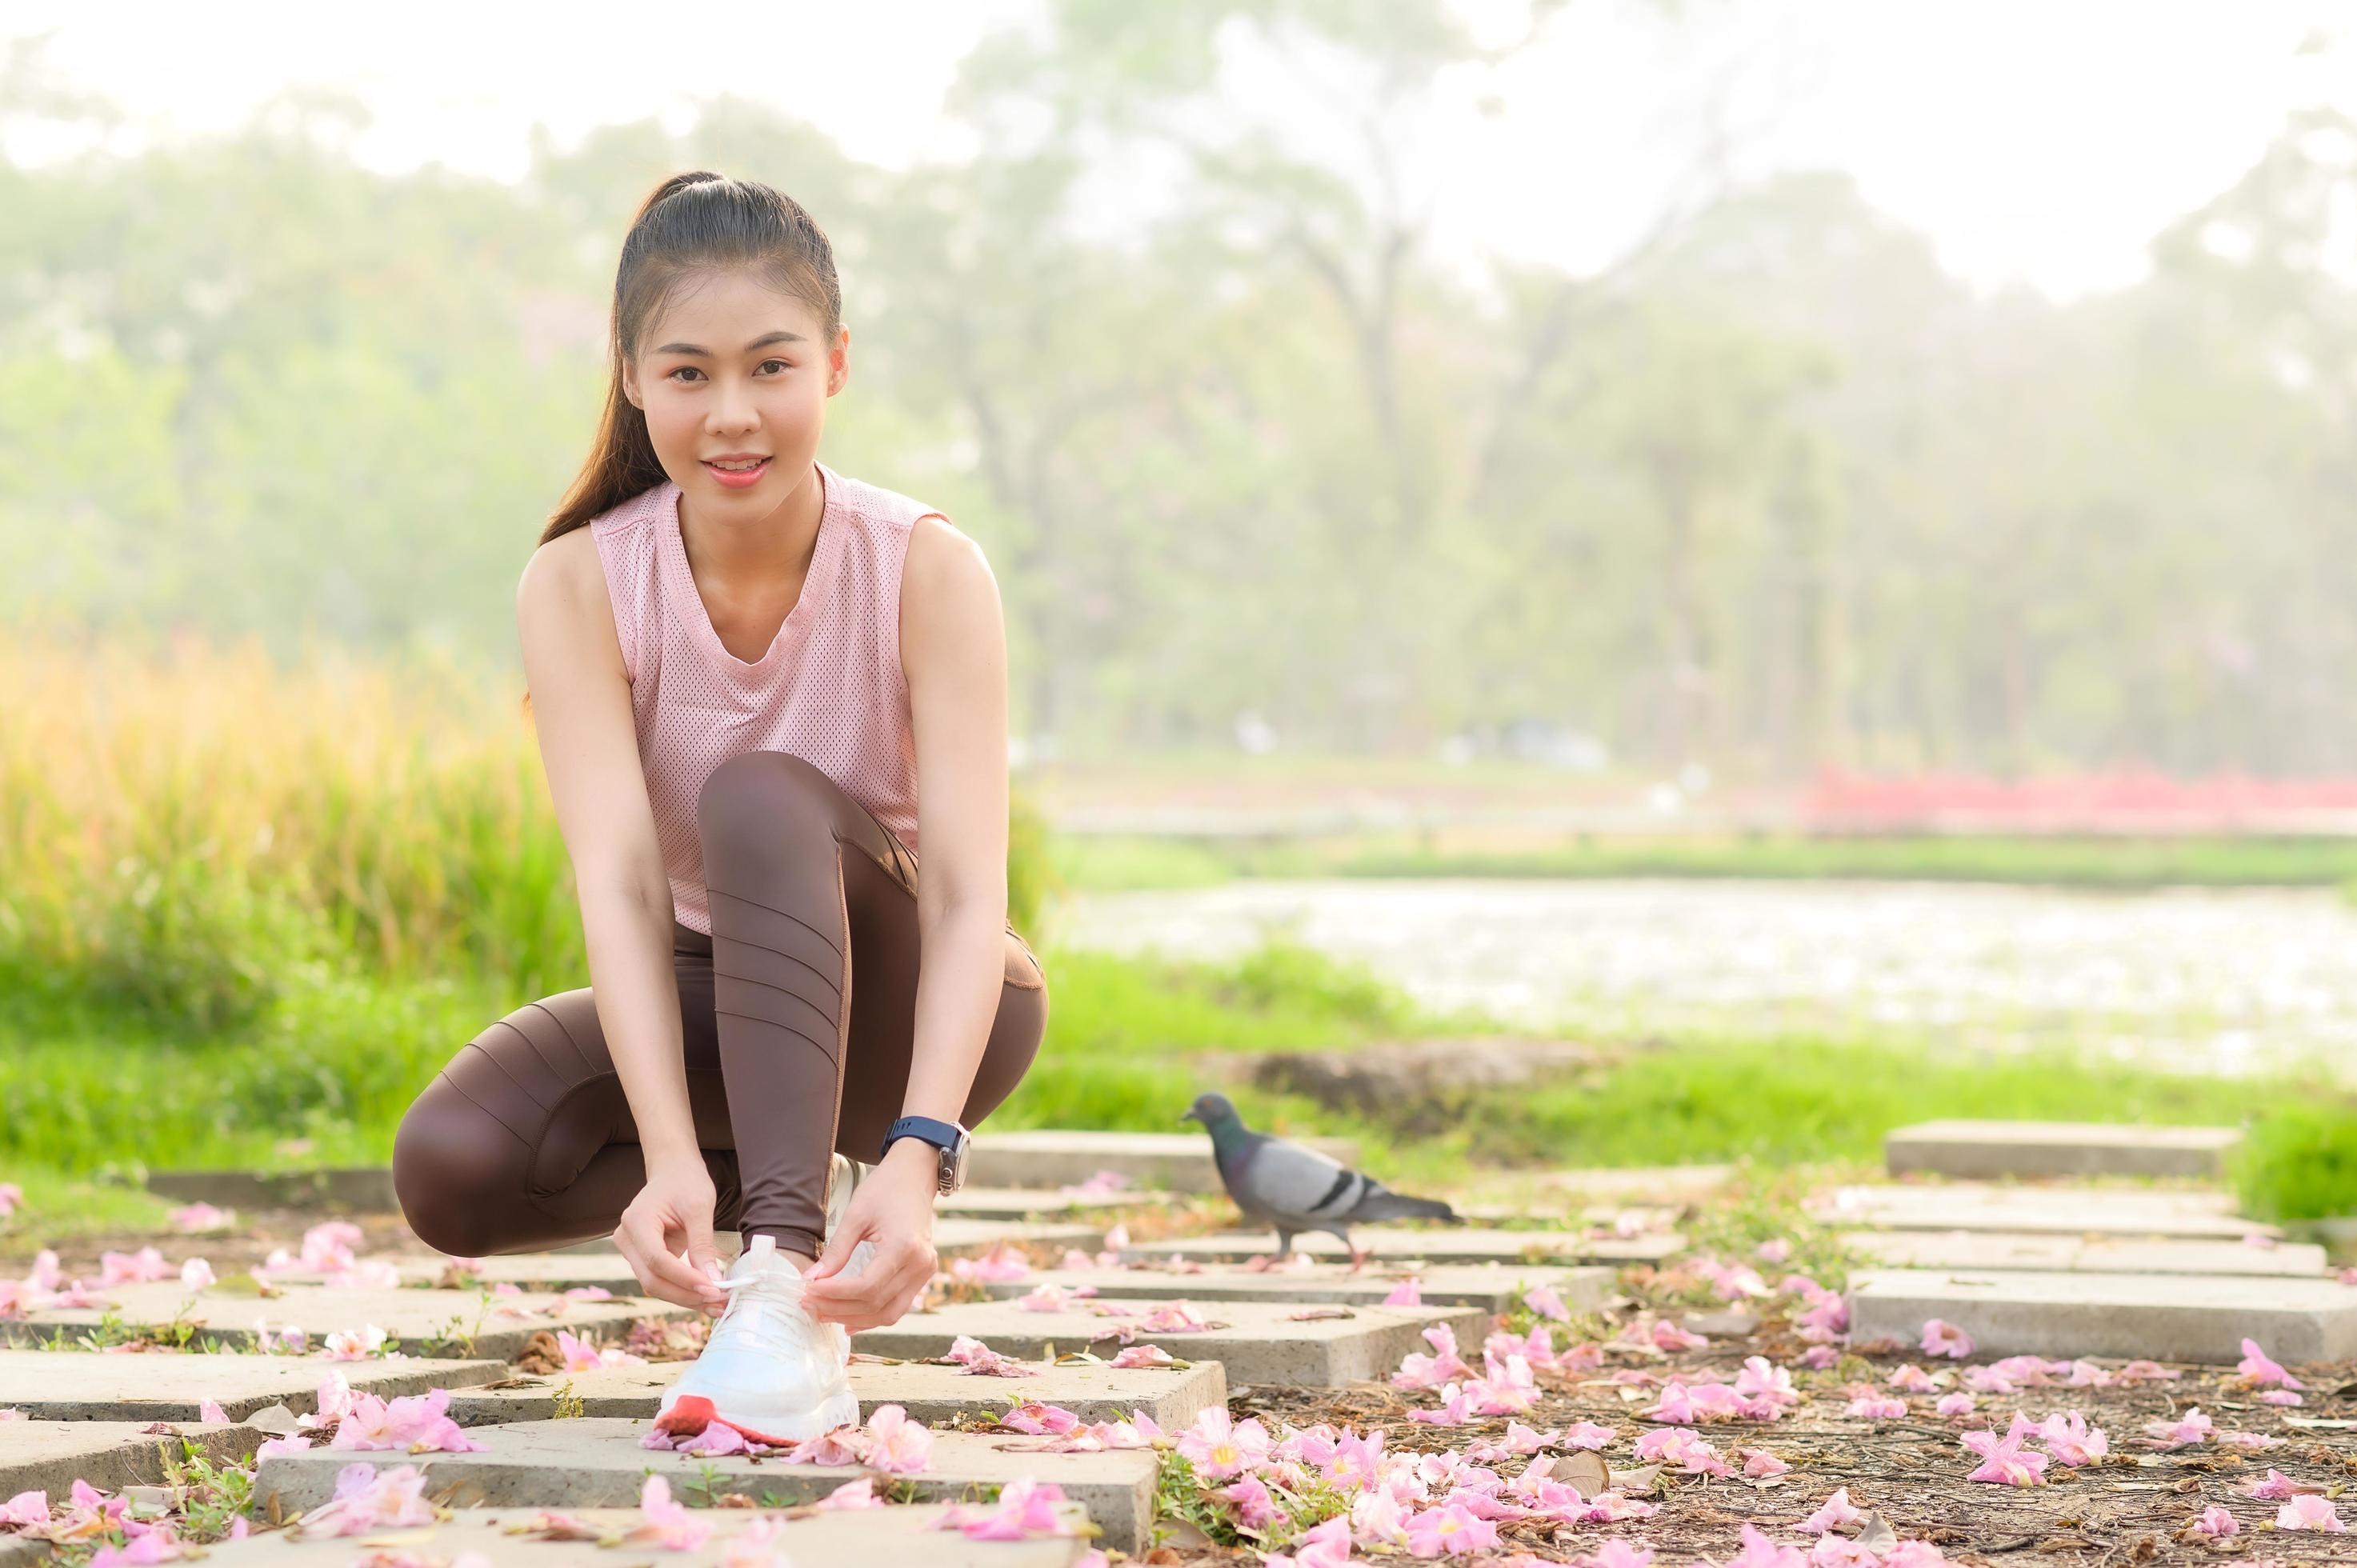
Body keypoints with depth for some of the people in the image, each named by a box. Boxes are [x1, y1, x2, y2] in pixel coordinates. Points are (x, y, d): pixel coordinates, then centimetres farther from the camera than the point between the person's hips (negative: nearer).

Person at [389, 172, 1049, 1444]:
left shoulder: (927, 571, -21)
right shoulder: (577, 586, -17)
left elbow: (969, 894, -29)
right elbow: (618, 884, -29)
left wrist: (917, 1154, -46)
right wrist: (672, 1159, -44)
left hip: (892, 1007, -2)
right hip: (706, 996, 2)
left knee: (761, 797, -34)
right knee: (451, 1168, -26)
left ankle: (794, 1296, -42)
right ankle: (803, 1178, -4)